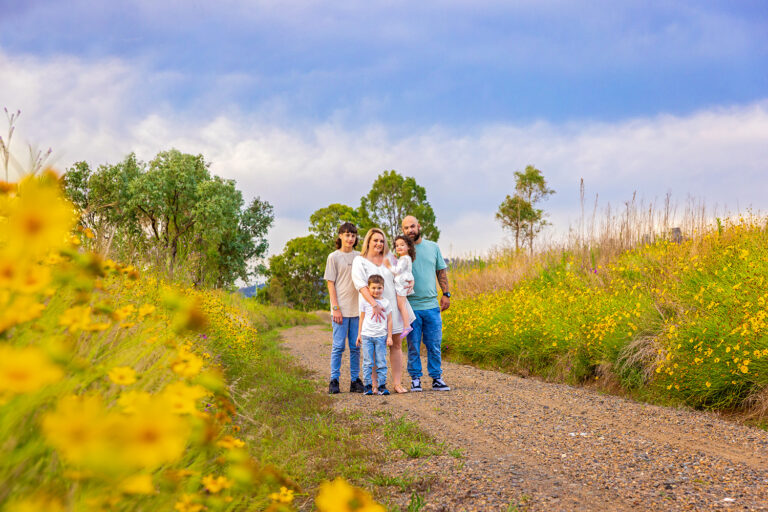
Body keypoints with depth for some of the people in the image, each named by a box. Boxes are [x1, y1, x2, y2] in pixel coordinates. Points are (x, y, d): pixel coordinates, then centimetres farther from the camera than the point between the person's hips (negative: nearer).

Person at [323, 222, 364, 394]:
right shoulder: (333, 257, 1)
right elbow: (331, 284, -2)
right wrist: (336, 308, -9)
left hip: (357, 309, 3)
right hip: (341, 310, -3)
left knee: (356, 346, 6)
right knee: (338, 346, -3)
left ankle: (355, 380, 13)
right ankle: (334, 381, 4)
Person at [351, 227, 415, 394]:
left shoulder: (389, 258, 12)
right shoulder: (359, 261, -1)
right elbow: (361, 285, -13)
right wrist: (374, 305, -26)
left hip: (393, 306, 4)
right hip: (373, 309, -4)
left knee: (396, 344, 3)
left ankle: (397, 383, 7)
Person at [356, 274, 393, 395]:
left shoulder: (386, 303, 5)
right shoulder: (365, 302, 6)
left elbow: (389, 320, 8)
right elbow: (362, 318, 13)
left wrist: (389, 336, 4)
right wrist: (359, 334, 12)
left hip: (381, 336, 0)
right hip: (367, 335, 0)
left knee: (381, 362, 0)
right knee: (367, 362, 0)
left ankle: (382, 385, 5)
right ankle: (368, 386, 4)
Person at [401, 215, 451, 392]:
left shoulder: (433, 247, 8)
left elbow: (441, 272, 14)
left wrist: (446, 294, 5)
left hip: (432, 306, 2)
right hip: (411, 307, -2)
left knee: (434, 345, 6)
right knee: (413, 346, 3)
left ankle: (437, 378, 15)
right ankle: (415, 379, 13)